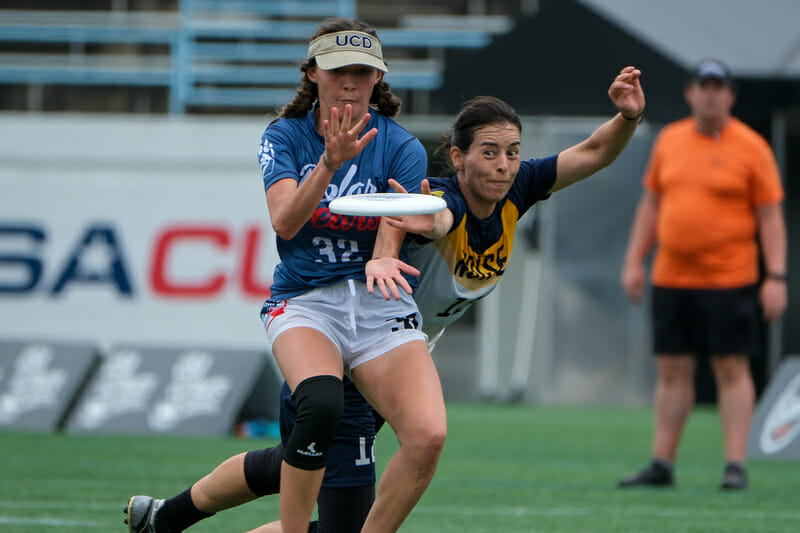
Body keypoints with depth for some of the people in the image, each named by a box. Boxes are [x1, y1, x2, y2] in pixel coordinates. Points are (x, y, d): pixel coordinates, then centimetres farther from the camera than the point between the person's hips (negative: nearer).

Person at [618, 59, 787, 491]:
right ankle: (662, 464, 10)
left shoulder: (750, 147, -3)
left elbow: (770, 216, -4)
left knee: (732, 368, -4)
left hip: (729, 279, -4)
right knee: (672, 370, 6)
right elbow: (650, 204, 18)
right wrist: (634, 261, 11)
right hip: (671, 276, 4)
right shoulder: (669, 141, 10)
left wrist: (776, 277, -11)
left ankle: (735, 465, -2)